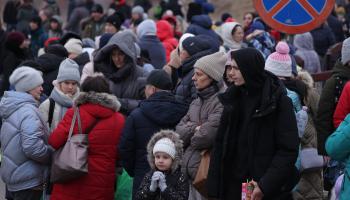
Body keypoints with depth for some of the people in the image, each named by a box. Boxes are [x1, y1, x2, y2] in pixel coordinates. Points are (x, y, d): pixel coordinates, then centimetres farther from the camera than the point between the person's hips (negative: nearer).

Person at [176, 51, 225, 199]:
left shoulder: (221, 102, -11)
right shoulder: (196, 102, 17)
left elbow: (208, 135, -19)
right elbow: (179, 132, 10)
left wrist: (191, 139, 1)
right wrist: (195, 129, -9)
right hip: (191, 172, 8)